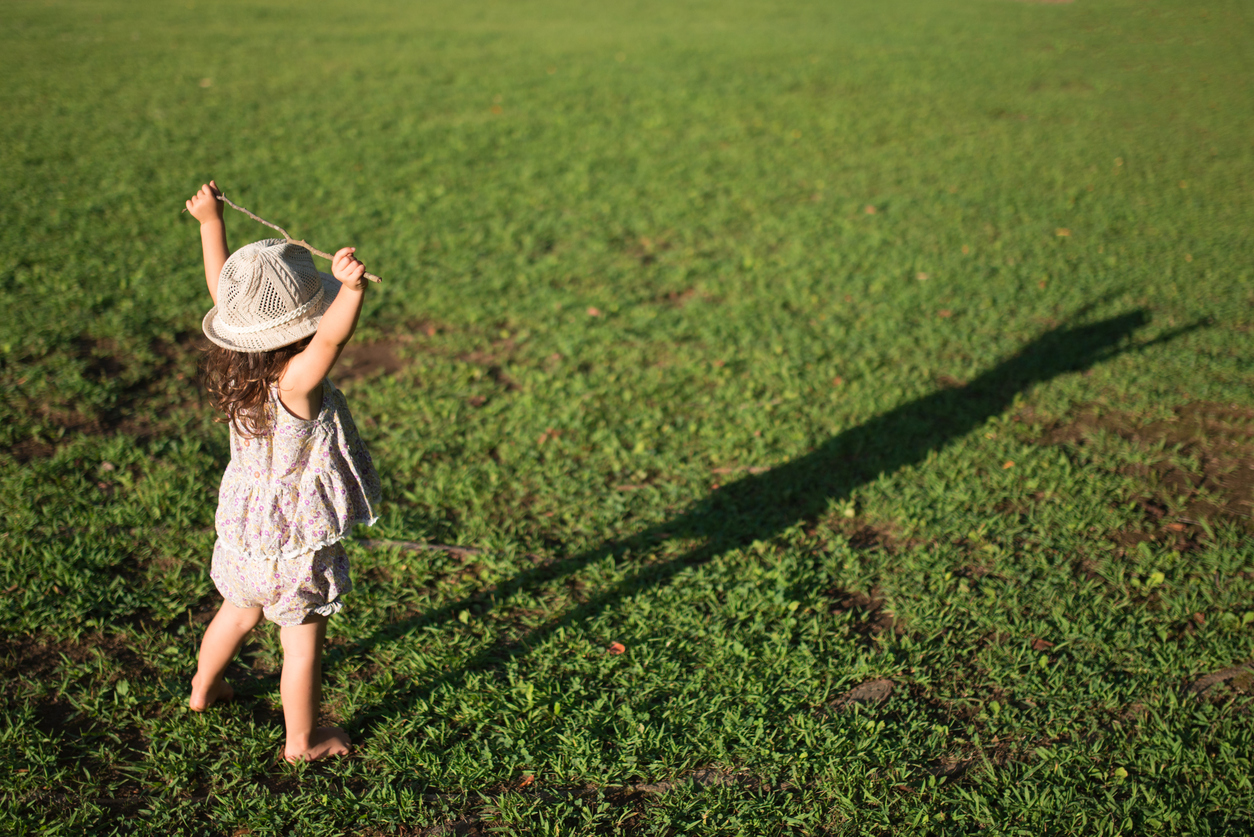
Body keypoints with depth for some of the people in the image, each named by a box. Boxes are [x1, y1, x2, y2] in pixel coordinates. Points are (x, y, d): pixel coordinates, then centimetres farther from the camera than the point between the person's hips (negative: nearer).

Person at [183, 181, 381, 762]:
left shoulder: (238, 365, -10)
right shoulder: (297, 381, -31)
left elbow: (221, 290, 1)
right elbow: (333, 335, -52)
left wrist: (211, 223, 9)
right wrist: (351, 289, -66)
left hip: (244, 526, 8)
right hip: (294, 539, -8)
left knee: (240, 609, 31)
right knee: (302, 638, 10)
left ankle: (203, 687, 53)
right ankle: (303, 740, 26)